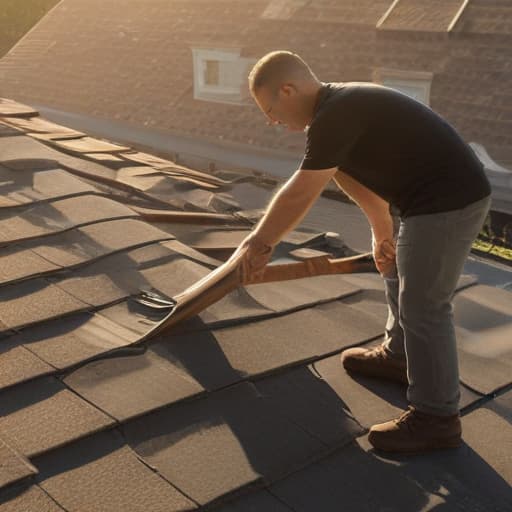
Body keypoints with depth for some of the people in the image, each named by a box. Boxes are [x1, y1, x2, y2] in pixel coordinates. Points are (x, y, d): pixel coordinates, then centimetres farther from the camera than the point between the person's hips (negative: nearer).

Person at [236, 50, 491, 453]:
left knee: (423, 307, -4)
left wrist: (260, 243, -5)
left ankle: (437, 418, 7)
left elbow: (297, 196, -17)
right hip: (435, 194, 11)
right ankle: (398, 357, 45)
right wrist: (383, 229, 22)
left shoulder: (335, 116, -22)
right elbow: (355, 175, 18)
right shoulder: (341, 105, 10)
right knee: (398, 276, 25)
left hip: (448, 202, -11)